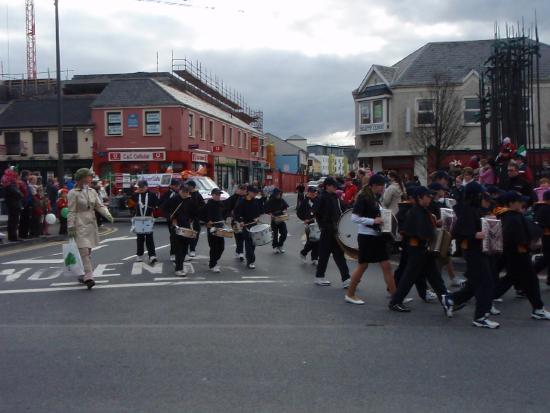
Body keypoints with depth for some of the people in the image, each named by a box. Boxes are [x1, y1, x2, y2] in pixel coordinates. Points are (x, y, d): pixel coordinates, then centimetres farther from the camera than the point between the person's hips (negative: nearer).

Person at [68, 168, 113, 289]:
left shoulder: (92, 191, 11)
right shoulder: (73, 193, -6)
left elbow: (100, 205, 7)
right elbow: (71, 212, -8)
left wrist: (108, 215, -11)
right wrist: (70, 227, -13)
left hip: (91, 223, 6)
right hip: (80, 224, -6)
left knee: (88, 251, 11)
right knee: (84, 251, -11)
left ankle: (86, 275, 22)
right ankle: (88, 277, -14)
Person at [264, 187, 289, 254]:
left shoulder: (282, 200, -1)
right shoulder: (270, 202, -13)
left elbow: (286, 206, 16)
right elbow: (265, 210, -9)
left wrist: (284, 211, -3)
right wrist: (271, 214, -19)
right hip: (274, 219, -4)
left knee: (284, 233, 3)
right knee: (275, 234, 4)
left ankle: (280, 246, 23)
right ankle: (275, 247, 22)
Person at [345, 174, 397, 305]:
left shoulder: (374, 198, 11)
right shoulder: (363, 198, -14)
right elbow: (354, 218, -20)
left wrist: (380, 220, 5)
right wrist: (373, 221, -22)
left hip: (377, 235, 8)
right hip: (366, 236, -8)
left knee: (386, 266, 5)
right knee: (363, 265, 3)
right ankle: (350, 294, 18)